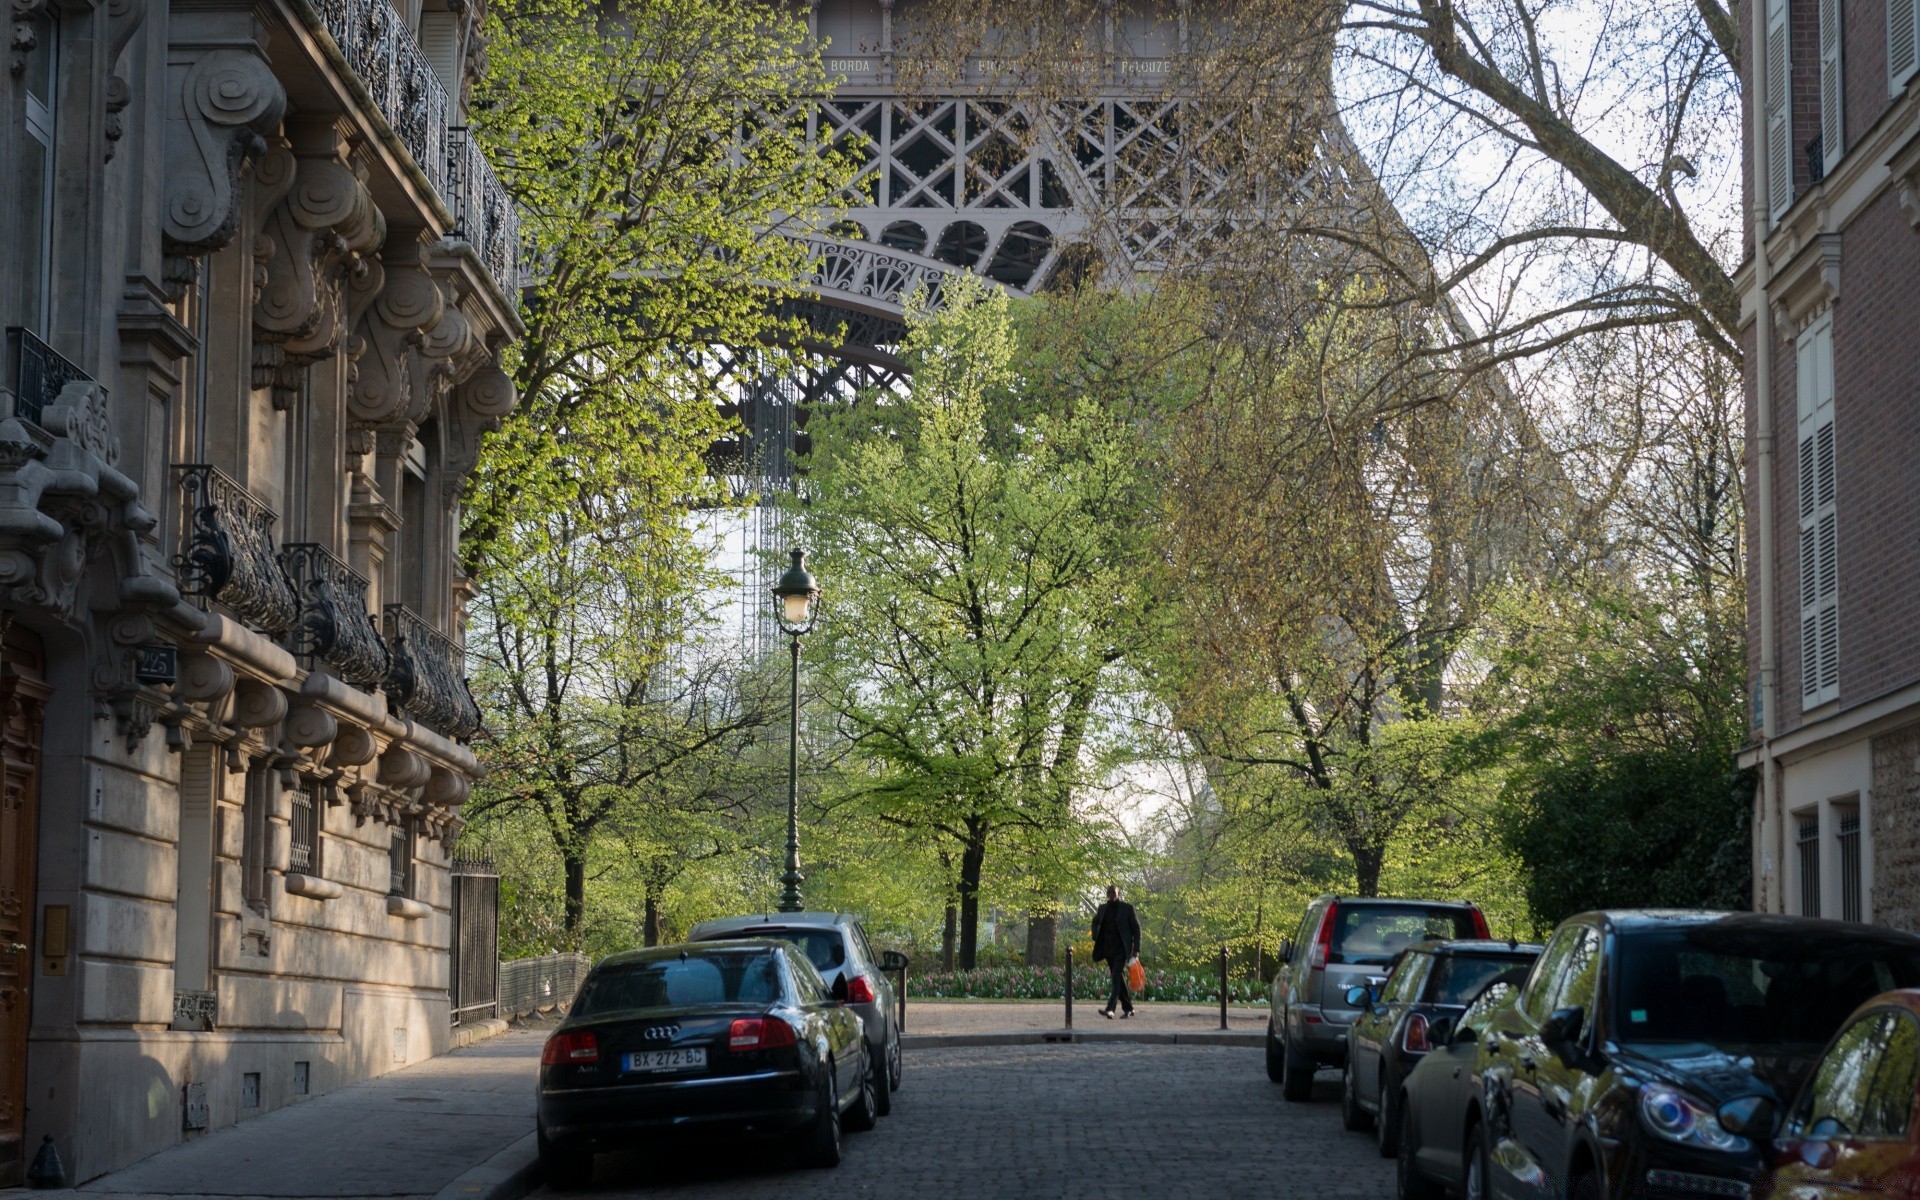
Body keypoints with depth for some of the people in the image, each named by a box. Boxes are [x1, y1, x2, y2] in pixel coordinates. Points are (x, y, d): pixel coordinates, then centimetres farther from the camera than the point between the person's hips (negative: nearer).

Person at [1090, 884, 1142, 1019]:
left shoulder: (1127, 908, -4)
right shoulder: (1102, 908, 10)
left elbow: (1136, 929, -2)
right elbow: (1096, 922, 29)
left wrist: (1136, 949, -8)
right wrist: (1096, 939, 13)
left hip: (1122, 949, -6)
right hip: (1108, 949, 6)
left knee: (1117, 977, -17)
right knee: (1119, 979, 11)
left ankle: (1110, 1009, -28)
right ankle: (1128, 1008, 23)